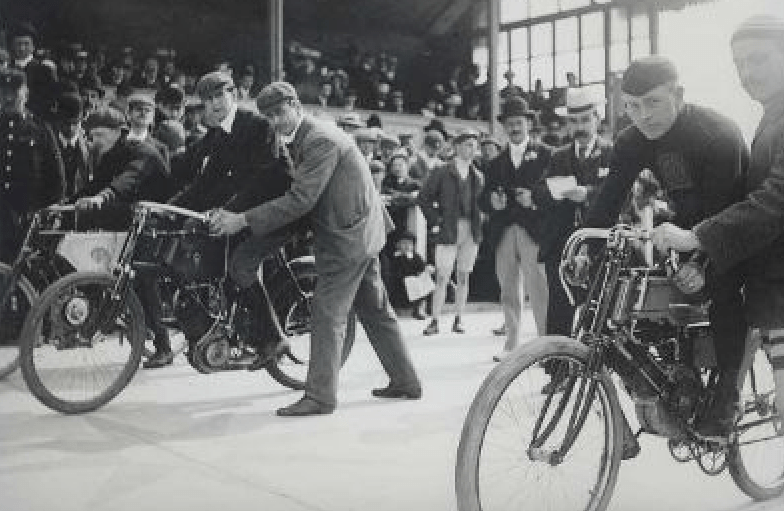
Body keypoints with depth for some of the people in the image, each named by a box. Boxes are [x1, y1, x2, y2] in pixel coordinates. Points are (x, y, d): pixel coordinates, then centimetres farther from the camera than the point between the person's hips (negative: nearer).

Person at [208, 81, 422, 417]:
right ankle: (405, 381, 24)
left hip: (346, 238, -11)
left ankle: (320, 396, -1)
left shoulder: (320, 140, -19)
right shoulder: (303, 139, 13)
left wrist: (243, 220, -27)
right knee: (376, 311, 15)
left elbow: (300, 200, -26)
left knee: (327, 315, -7)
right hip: (363, 234, 11)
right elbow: (298, 190, 15)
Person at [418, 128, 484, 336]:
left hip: (471, 233, 4)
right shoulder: (442, 173, -2)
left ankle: (458, 320, 16)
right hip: (448, 232, -4)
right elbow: (423, 198, -2)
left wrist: (479, 218, 5)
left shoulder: (477, 176, 11)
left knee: (463, 277, 8)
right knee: (442, 278, -5)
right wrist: (435, 221, -7)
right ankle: (434, 321, 2)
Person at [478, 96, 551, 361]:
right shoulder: (496, 162, 20)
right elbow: (483, 198, 13)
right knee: (508, 290, 5)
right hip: (504, 232, 4)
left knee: (538, 289, -10)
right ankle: (512, 342, 13)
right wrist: (492, 200, -9)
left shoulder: (543, 155, 10)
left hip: (533, 232, -3)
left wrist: (535, 198, -16)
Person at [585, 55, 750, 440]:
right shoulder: (632, 142, -12)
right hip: (688, 224, 6)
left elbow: (719, 206, -33)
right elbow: (608, 200, -15)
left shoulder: (718, 134, -29)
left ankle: (726, 392, -15)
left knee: (721, 289, -28)